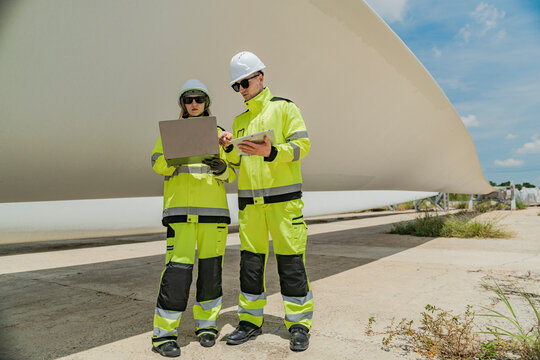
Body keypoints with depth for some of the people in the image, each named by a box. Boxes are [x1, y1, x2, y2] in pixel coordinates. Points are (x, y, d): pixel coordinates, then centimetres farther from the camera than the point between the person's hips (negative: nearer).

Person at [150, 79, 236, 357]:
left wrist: (222, 169, -11)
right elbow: (158, 164, 1)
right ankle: (163, 334, 6)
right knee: (178, 267, -9)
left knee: (211, 267, 6)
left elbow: (232, 174, 12)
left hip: (214, 208, 3)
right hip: (180, 208, -2)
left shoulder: (218, 133, 15)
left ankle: (207, 325, 23)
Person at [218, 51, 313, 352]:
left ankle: (300, 325, 14)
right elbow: (237, 163, 18)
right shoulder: (240, 120, 18)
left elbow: (302, 145, -8)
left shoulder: (285, 107, 2)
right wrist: (229, 147, -3)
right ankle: (251, 321, 23)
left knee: (291, 261, -1)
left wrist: (270, 152, -24)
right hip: (249, 200, 5)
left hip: (283, 197, -5)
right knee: (250, 261, 8)